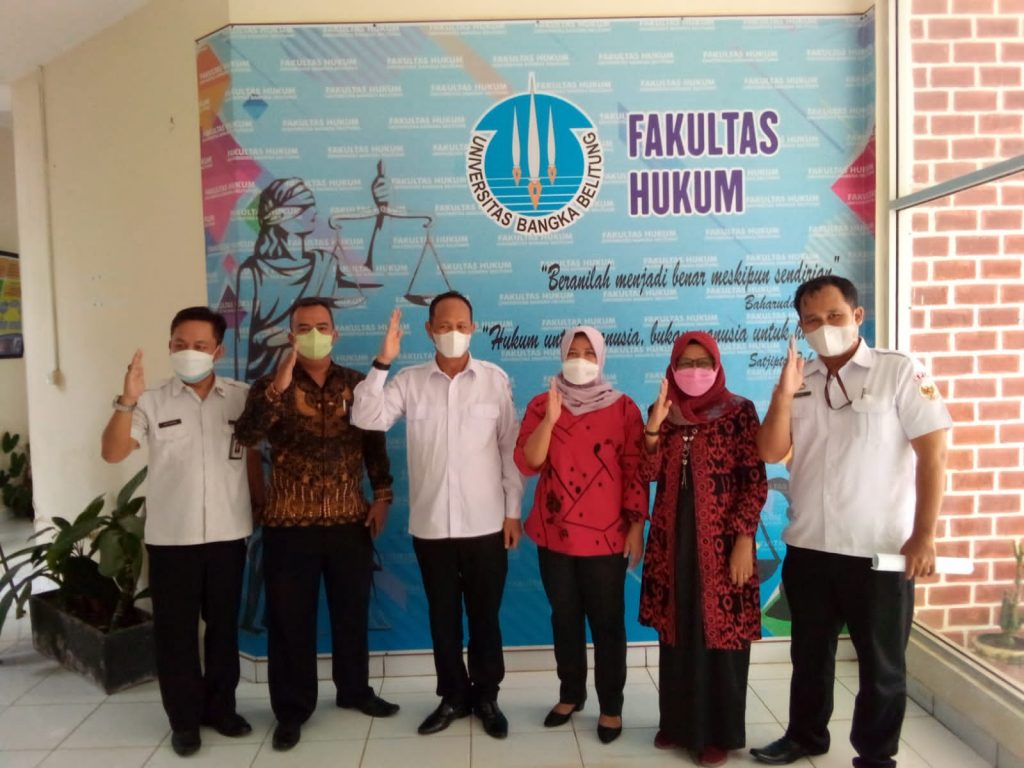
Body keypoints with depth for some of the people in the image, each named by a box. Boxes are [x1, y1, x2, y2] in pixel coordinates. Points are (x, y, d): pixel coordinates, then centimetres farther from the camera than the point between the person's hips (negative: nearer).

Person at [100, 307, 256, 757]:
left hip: (228, 534, 1)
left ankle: (220, 708, 31)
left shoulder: (242, 398, 0)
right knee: (175, 630, 8)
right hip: (171, 537, -1)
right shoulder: (152, 402, -3)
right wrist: (127, 401, -25)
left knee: (223, 625, 13)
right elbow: (112, 453, -11)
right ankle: (184, 719, 25)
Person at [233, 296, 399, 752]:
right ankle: (292, 709, 24)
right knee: (290, 617, 7)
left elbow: (374, 443, 10)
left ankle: (354, 690, 35)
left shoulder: (356, 384, 5)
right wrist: (280, 385, -28)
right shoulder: (271, 386, -1)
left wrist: (382, 496, 4)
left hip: (350, 520, 2)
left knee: (352, 610, 14)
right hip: (289, 522, -2)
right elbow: (246, 435, -18)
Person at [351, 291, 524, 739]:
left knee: (485, 614, 12)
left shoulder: (495, 380, -3)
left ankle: (486, 696, 31)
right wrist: (382, 363, -19)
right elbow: (366, 419, -12)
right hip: (430, 524, 2)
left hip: (485, 523, -1)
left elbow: (510, 449, 0)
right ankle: (453, 695, 33)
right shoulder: (409, 381, 0)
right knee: (442, 615, 14)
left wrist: (513, 511, -1)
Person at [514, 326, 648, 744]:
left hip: (605, 535, -2)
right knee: (564, 618, 15)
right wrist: (550, 419, -20)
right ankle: (570, 695, 32)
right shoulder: (541, 405, 3)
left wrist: (636, 527, -6)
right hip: (554, 533, 2)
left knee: (607, 622, 5)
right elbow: (527, 463, -8)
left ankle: (611, 706, 20)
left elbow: (635, 471, -2)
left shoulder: (623, 407, -1)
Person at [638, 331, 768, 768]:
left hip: (721, 540, -4)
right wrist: (654, 425, -14)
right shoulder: (665, 413, 7)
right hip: (672, 538, 4)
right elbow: (648, 474, -2)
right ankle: (679, 722, 28)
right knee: (677, 630, 12)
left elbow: (756, 481, -8)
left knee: (720, 631, 4)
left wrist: (744, 539, -13)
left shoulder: (739, 412, -5)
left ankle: (719, 732, 20)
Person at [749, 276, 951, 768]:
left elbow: (933, 454, -10)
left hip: (881, 550, -4)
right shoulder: (798, 380, 5)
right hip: (807, 547, 4)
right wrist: (784, 393, -14)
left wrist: (923, 535, -14)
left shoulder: (900, 372, -7)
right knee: (810, 653, 20)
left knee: (881, 663, 13)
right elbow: (770, 453, -1)